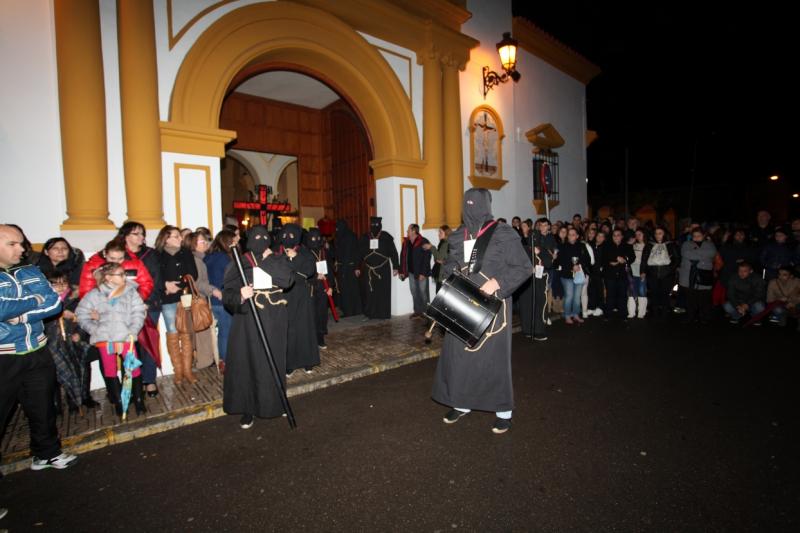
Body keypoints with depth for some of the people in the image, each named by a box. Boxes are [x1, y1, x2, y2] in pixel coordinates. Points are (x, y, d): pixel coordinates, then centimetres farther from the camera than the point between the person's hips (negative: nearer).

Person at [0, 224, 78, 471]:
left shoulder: (30, 272, 6)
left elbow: (54, 303, -3)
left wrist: (21, 315, -16)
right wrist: (34, 301, -10)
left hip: (38, 354, 5)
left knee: (43, 407, 18)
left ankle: (47, 452, 37)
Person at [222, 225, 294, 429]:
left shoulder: (279, 260, 6)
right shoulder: (239, 264, 1)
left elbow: (287, 279, -13)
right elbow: (227, 293, -5)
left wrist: (268, 259, -9)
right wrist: (240, 295, -27)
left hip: (274, 320, 1)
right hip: (248, 319, -1)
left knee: (273, 363, 8)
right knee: (248, 363, 2)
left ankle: (273, 403, 27)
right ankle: (248, 409, 16)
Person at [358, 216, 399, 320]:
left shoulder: (386, 237, 0)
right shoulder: (365, 237, 6)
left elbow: (393, 252, 0)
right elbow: (360, 253, 9)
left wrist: (395, 267, -3)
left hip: (383, 269, -2)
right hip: (369, 270, 2)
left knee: (383, 291, 1)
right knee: (370, 291, 1)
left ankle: (384, 313, 11)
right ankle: (370, 313, 10)